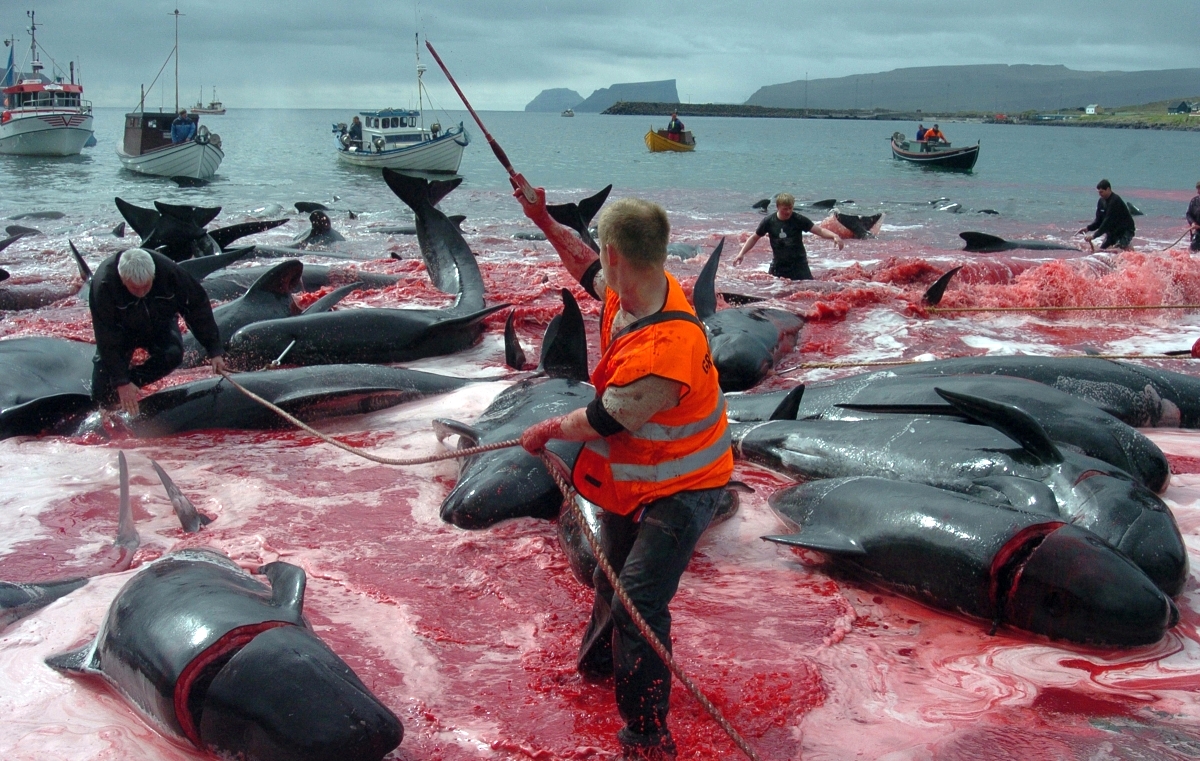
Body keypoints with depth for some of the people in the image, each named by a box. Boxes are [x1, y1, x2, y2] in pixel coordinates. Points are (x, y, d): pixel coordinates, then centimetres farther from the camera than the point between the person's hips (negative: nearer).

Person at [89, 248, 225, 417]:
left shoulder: (168, 271, -32)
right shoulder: (103, 285, -36)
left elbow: (198, 307, -19)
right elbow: (107, 338, -32)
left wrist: (214, 350, -21)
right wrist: (121, 382, -34)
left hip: (158, 325, 2)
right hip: (122, 329, -2)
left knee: (172, 354, -32)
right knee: (104, 396, -16)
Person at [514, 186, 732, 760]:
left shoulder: (663, 351, -40)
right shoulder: (632, 291, -12)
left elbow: (601, 422, -25)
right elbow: (590, 271, 14)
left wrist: (548, 430, -7)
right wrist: (544, 222, 12)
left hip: (679, 488, -10)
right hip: (630, 478, 10)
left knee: (639, 601, -16)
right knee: (612, 578, 29)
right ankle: (598, 663, 55)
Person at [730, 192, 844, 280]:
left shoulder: (799, 220, -9)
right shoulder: (769, 221, -5)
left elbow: (819, 231, -13)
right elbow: (755, 237, 8)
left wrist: (834, 236, -31)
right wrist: (741, 253, 1)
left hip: (798, 264, -2)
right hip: (778, 265, 2)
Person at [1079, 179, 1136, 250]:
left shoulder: (1115, 201, -24)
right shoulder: (1101, 201, 2)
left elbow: (1108, 221, -30)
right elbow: (1098, 220, 4)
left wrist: (1094, 235, -33)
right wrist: (1088, 228, -15)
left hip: (1125, 230, -8)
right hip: (1113, 231, 8)